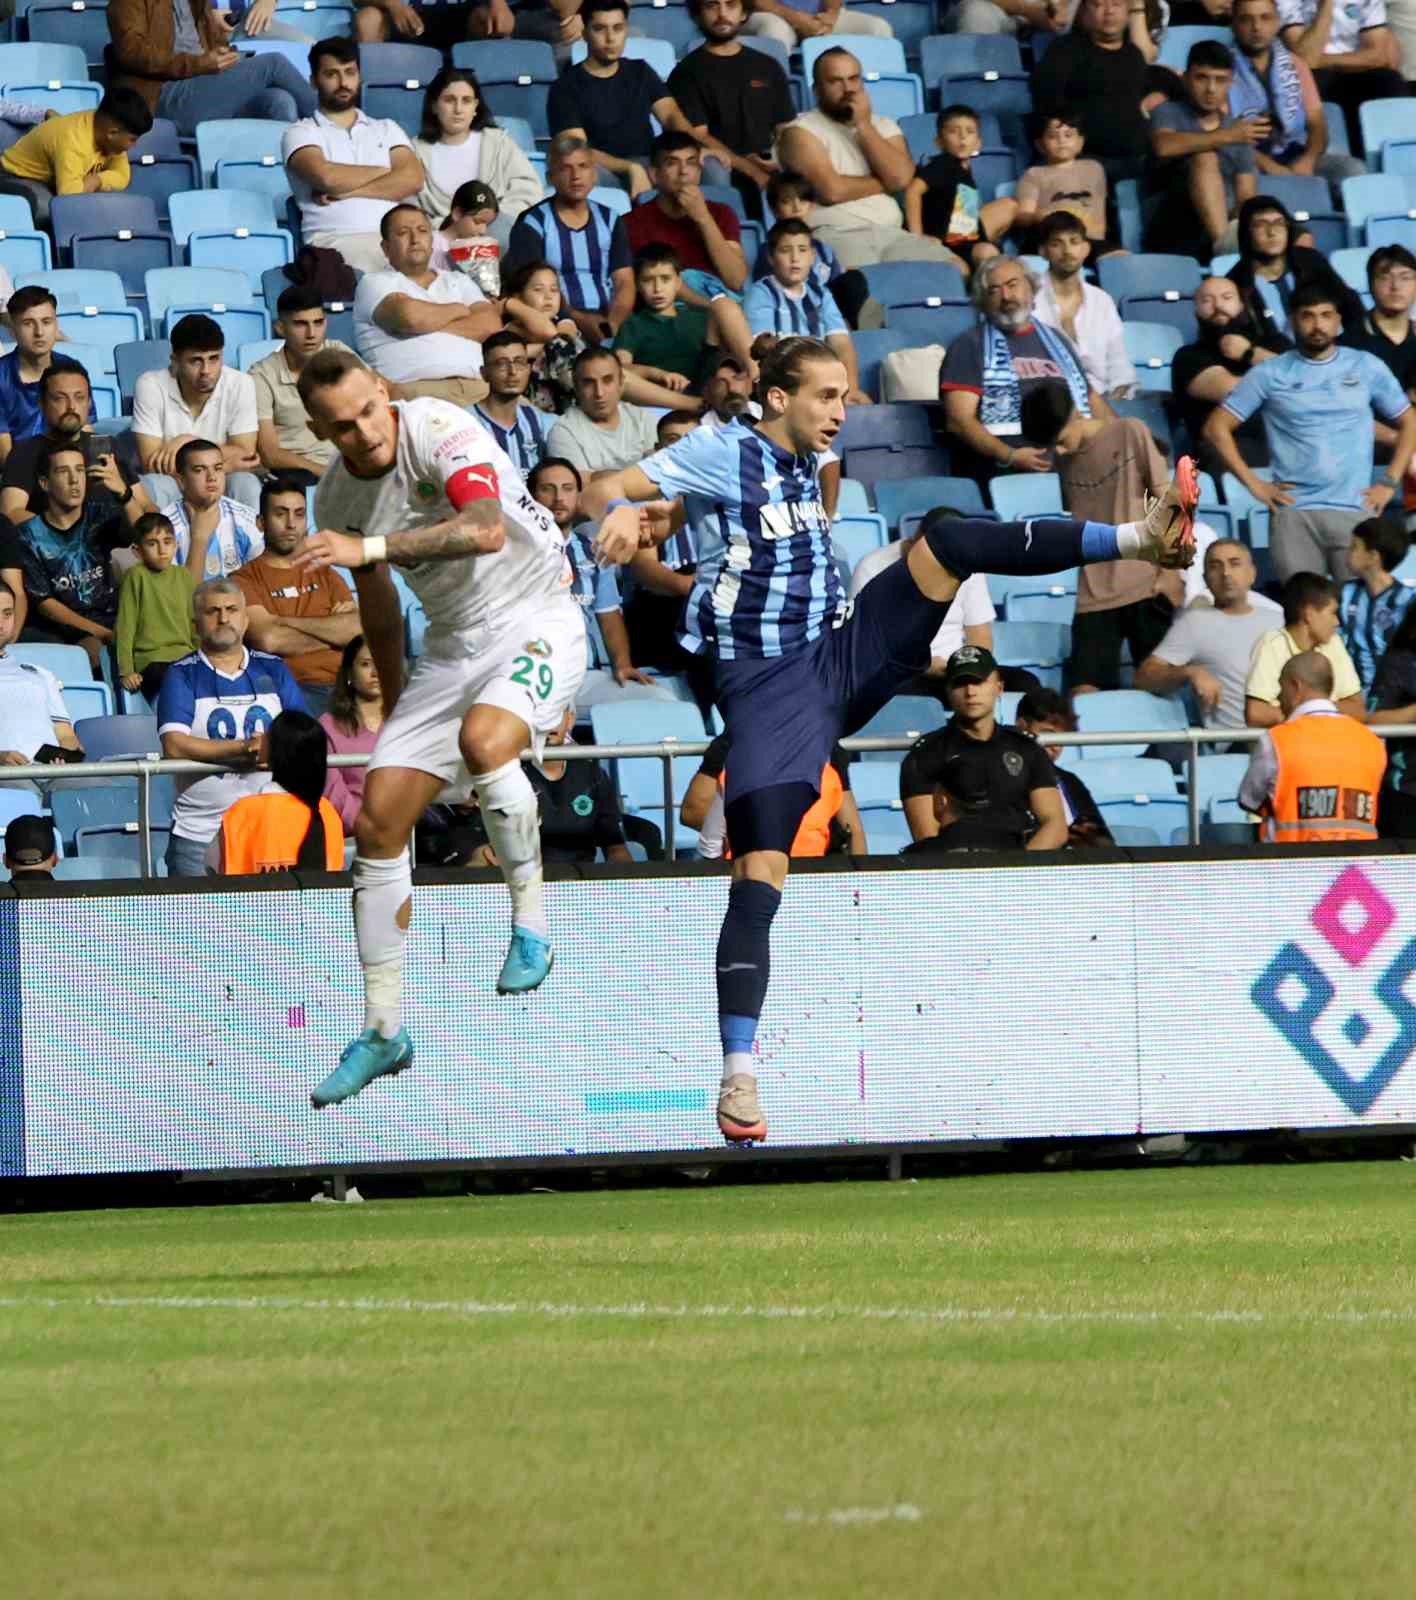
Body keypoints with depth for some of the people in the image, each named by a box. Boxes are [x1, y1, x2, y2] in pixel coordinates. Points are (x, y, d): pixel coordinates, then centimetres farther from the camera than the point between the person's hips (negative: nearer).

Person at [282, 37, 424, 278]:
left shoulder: (386, 129, 25)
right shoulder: (301, 133, 14)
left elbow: (412, 179, 7)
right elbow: (326, 176, -7)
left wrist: (348, 191, -3)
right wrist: (385, 171, 7)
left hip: (395, 235, 3)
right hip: (335, 239, -3)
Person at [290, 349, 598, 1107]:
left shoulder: (440, 430, -20)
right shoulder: (337, 496, 2)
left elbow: (486, 529, -37)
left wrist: (367, 547, -41)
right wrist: (393, 705, 26)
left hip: (534, 623, -7)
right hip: (454, 642, 7)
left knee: (484, 739, -38)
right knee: (377, 820, -1)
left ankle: (531, 924, -18)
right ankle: (383, 1032, 10)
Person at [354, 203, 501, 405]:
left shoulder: (459, 282, 27)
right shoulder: (374, 283, 13)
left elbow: (491, 326, 9)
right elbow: (409, 316, -8)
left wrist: (431, 324, -1)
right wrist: (458, 310, 9)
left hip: (474, 386, 4)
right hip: (413, 387, -4)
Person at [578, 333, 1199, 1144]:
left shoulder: (806, 468, 17)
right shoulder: (723, 452, -4)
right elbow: (603, 491, -11)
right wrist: (620, 510, -30)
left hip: (841, 655, 6)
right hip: (769, 683, -6)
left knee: (948, 542, -10)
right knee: (761, 873, -16)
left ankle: (1143, 538, -14)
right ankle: (740, 1077, -16)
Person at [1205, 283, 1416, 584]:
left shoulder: (1366, 367, 9)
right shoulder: (1269, 375, 6)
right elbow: (1217, 427, 8)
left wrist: (1389, 482, 4)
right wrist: (1254, 484, 0)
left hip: (1355, 512, 0)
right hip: (1294, 514, 0)